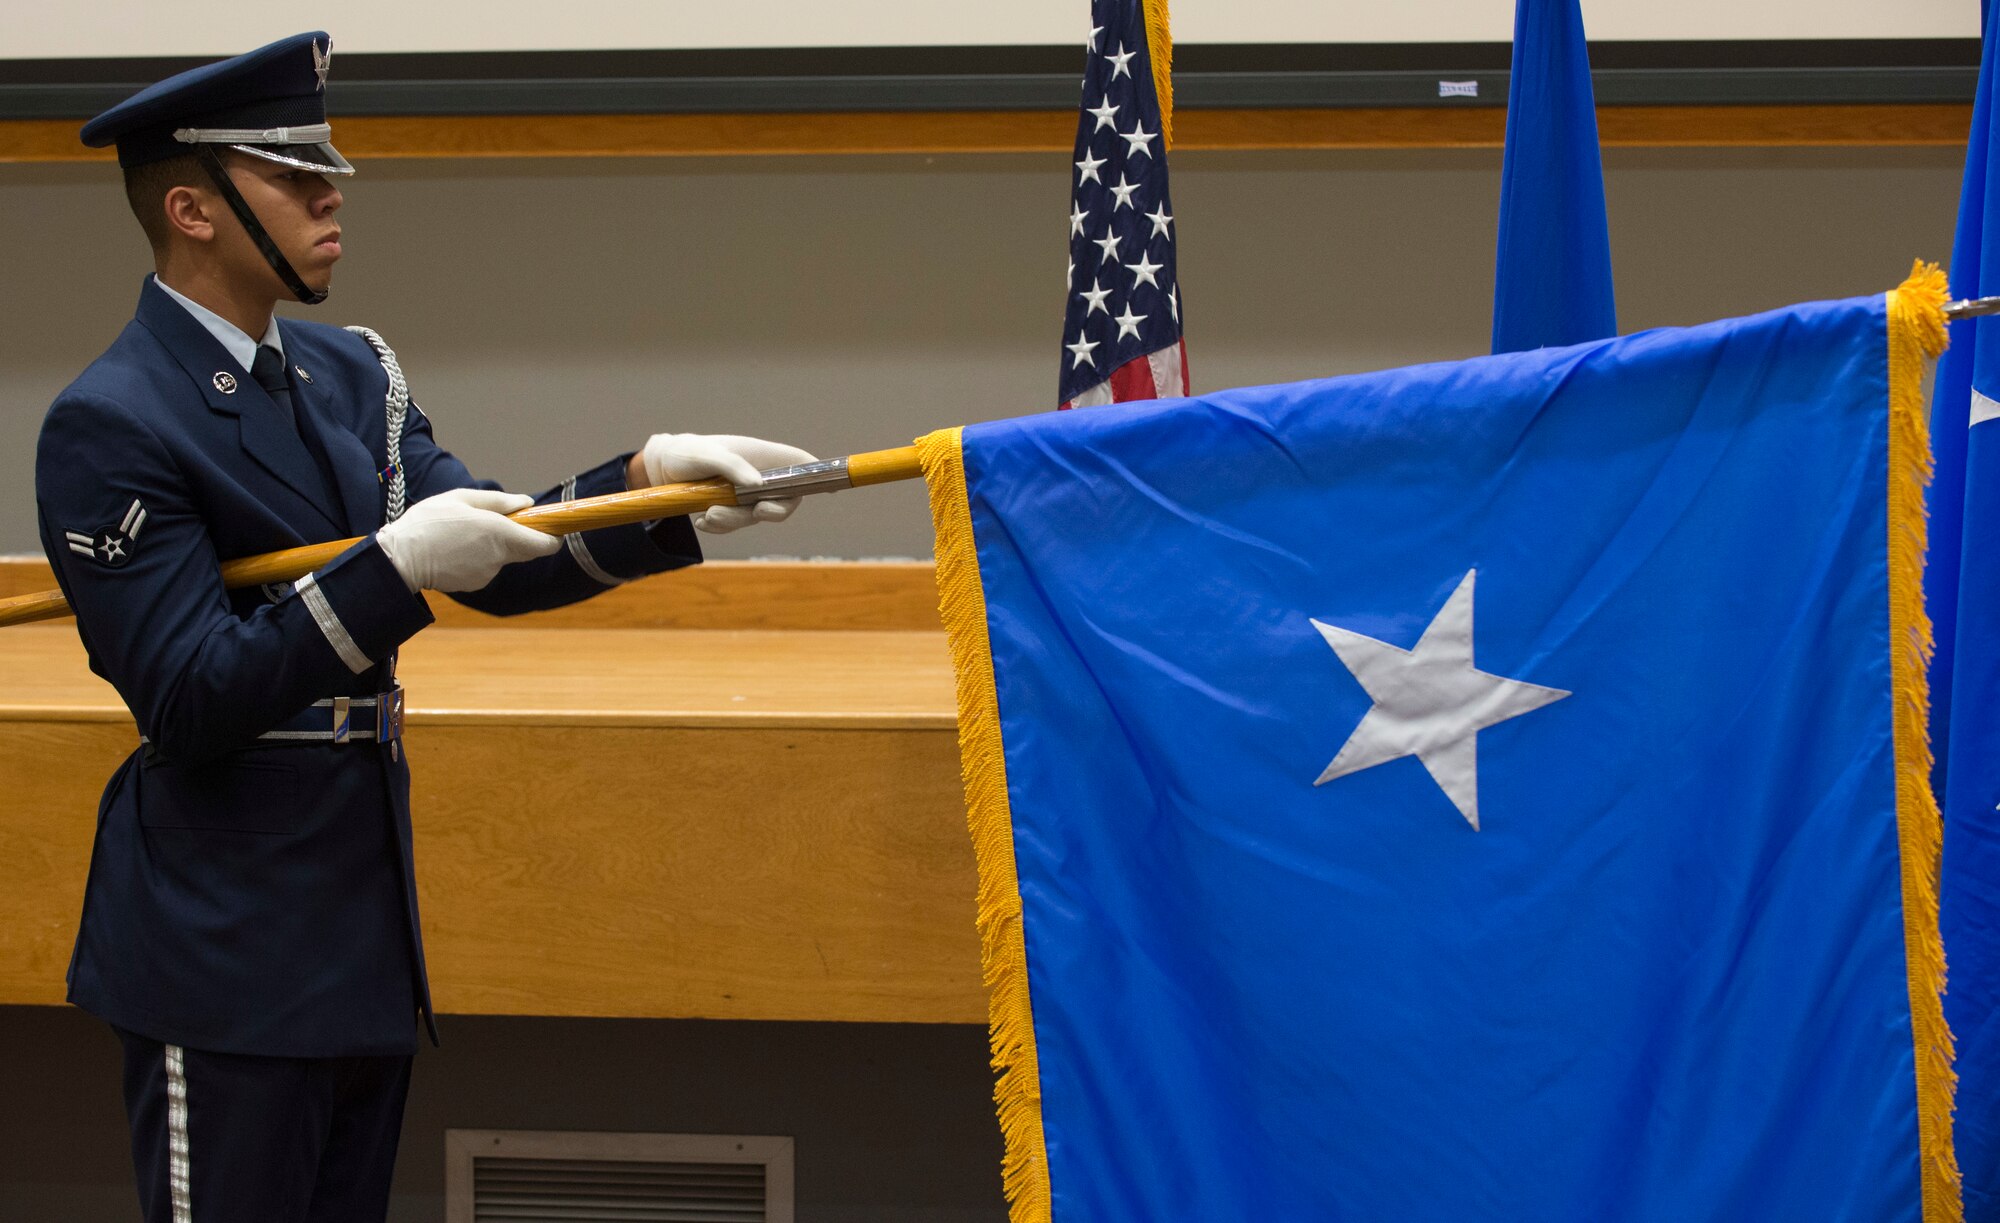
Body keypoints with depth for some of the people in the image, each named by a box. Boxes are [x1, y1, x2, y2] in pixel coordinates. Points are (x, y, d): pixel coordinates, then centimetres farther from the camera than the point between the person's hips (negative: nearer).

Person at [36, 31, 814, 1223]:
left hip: (362, 928, 8)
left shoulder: (350, 374, 10)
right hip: (226, 951, -8)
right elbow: (191, 701, -20)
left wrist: (656, 478, -12)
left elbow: (498, 555, 5)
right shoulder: (110, 427, -15)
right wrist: (395, 568, -26)